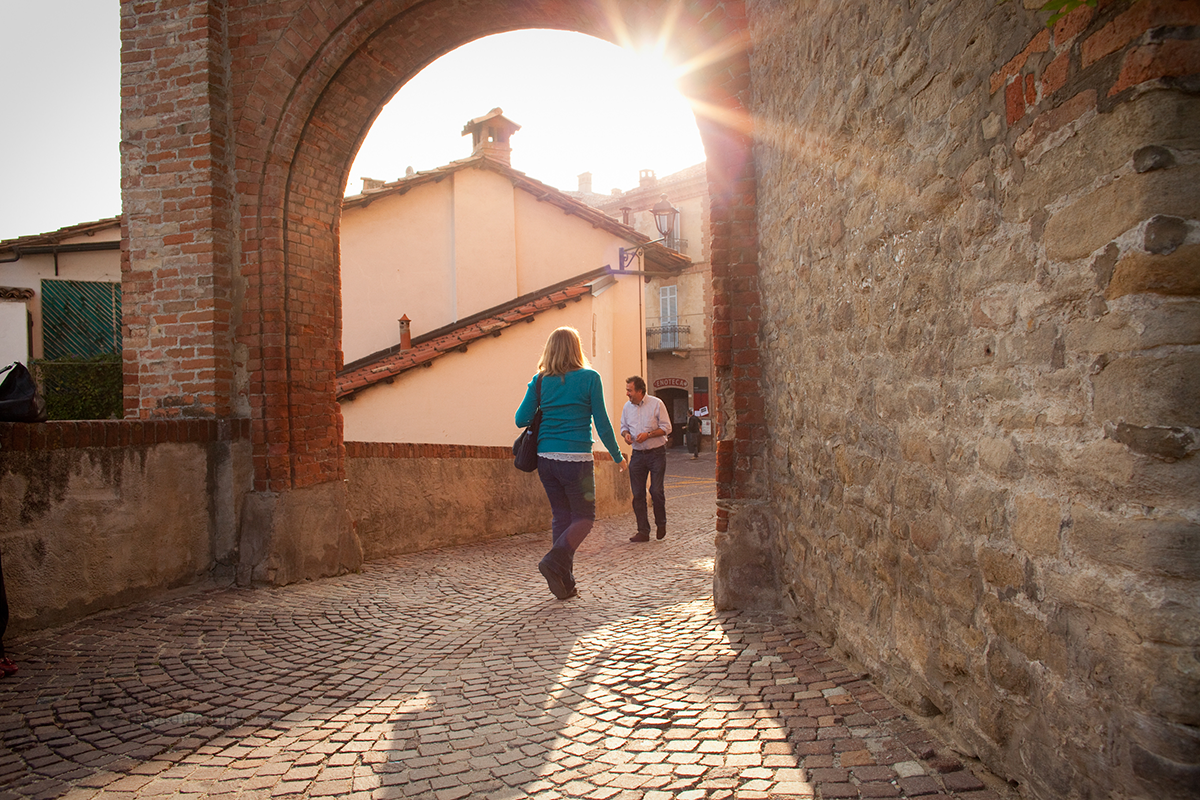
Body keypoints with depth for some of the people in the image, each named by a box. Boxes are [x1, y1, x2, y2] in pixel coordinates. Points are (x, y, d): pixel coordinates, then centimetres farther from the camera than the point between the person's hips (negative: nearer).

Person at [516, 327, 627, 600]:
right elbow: (602, 423, -3)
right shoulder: (589, 378, -4)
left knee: (560, 516, 14)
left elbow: (521, 419, 2)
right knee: (584, 517, 8)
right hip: (576, 459, -4)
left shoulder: (540, 380, 4)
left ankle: (566, 584, 16)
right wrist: (618, 456, 7)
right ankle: (554, 561, -15)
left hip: (546, 457, 4)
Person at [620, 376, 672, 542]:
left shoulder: (656, 404, -8)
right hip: (637, 455, 4)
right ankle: (643, 531, 10)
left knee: (656, 491, -6)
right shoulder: (627, 407, 6)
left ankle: (661, 524, 19)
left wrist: (648, 435, -19)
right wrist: (626, 434, -6)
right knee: (638, 494, 2)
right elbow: (623, 426, 17)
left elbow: (666, 428, -7)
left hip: (656, 453, -4)